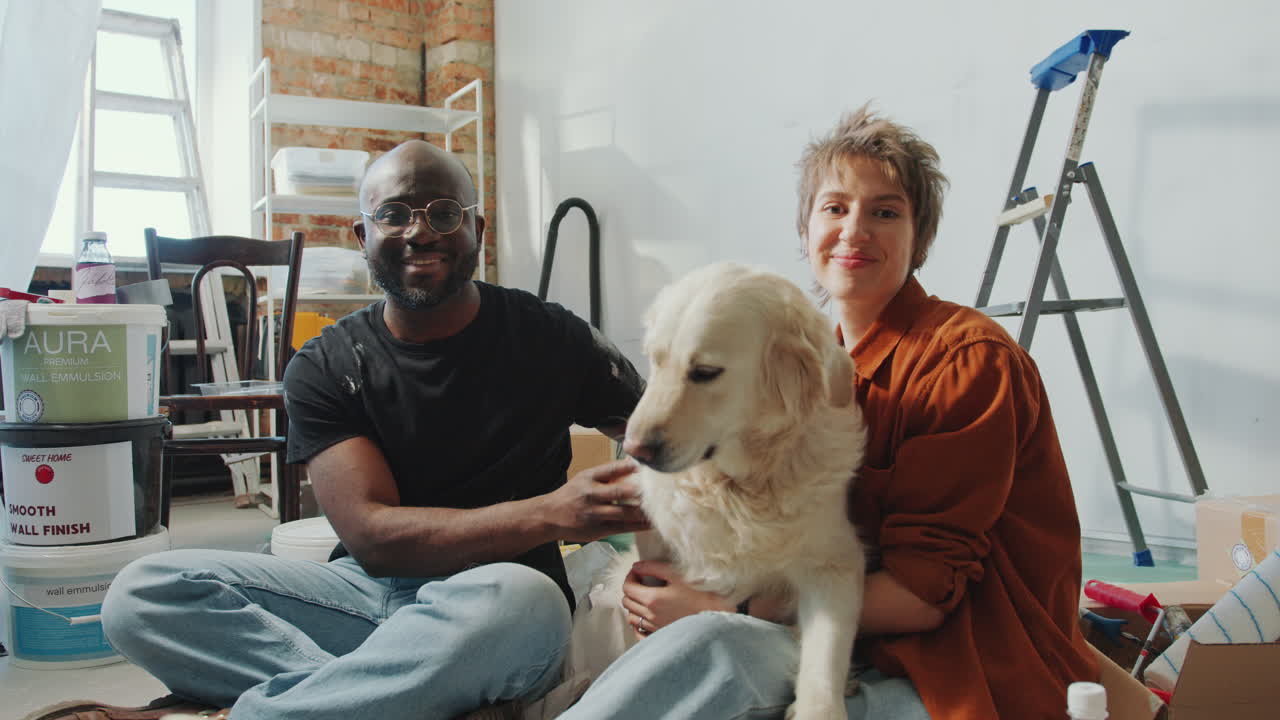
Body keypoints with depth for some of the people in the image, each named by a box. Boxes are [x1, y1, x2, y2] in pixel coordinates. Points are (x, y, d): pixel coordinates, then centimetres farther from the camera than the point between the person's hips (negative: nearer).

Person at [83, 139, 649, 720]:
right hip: (366, 587, 2)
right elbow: (369, 532, -10)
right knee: (144, 592, -17)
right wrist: (550, 514, -24)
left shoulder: (550, 339, 0)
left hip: (498, 598, -2)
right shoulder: (324, 367, 2)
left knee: (518, 597, -38)